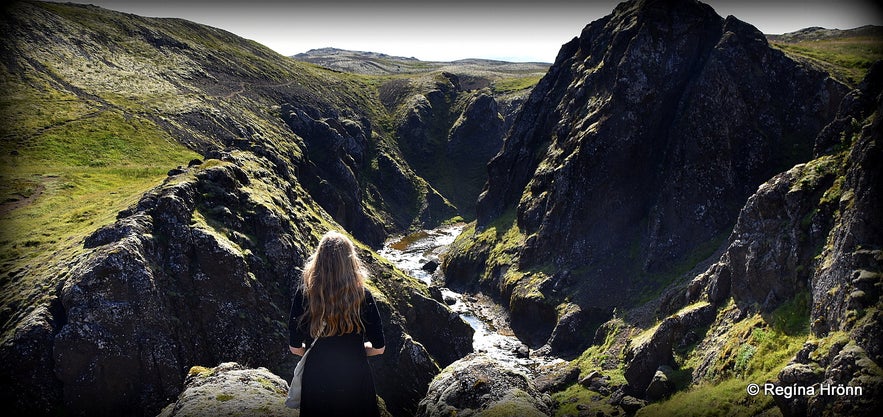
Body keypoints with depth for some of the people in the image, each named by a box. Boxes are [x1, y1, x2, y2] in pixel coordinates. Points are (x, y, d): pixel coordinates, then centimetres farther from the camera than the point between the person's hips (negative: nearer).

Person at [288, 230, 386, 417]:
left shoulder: (303, 293, -14)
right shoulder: (362, 295, -15)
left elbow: (294, 348, -7)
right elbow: (379, 348, -9)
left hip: (315, 381, 1)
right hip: (355, 380, 0)